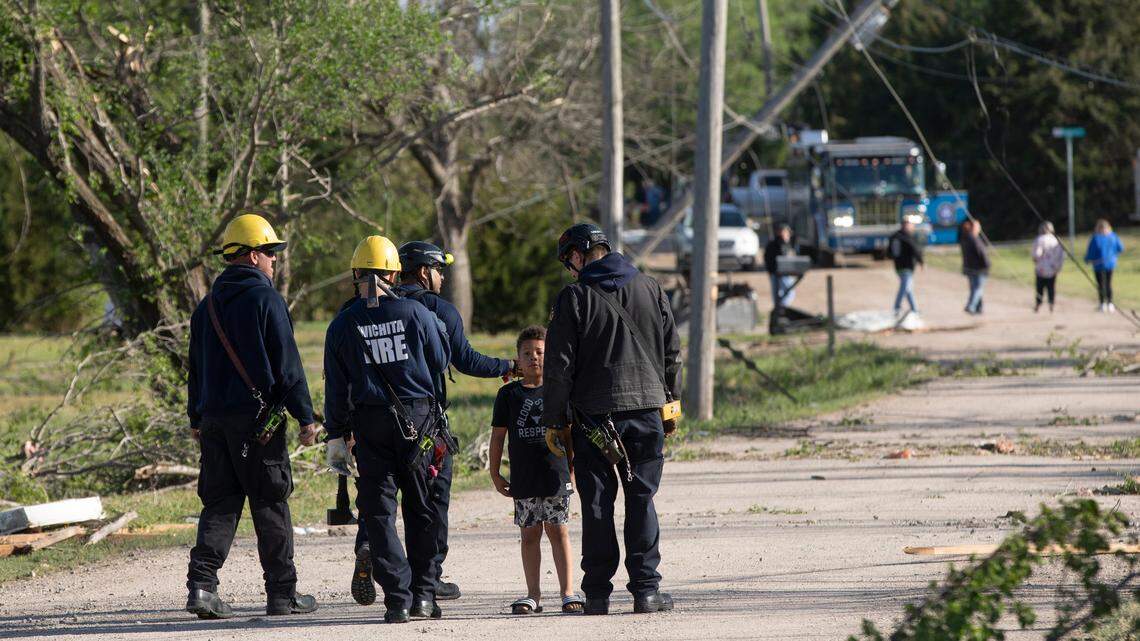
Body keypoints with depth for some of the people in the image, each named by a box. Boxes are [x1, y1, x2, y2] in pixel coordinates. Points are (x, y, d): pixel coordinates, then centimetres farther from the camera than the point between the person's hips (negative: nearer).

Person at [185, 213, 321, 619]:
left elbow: (196, 367, 17)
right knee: (271, 507, 1)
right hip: (258, 417, -6)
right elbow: (287, 364, -10)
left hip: (215, 418, 6)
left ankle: (202, 584, -8)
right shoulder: (266, 300, -9)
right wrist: (305, 418, -7)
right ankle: (282, 593, 5)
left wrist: (196, 419, 23)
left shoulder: (208, 305, 12)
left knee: (219, 503, 7)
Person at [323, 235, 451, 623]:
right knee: (421, 510, 12)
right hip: (418, 417, 0)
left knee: (379, 511, 3)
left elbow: (336, 386, 1)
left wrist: (337, 436, 7)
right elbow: (440, 361, 8)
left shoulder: (343, 325, -2)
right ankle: (423, 594, 11)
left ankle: (398, 597, -6)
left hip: (370, 422, 0)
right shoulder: (416, 313, -4)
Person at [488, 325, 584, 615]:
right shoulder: (509, 394, 6)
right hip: (523, 479, 1)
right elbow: (498, 435, 9)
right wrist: (495, 474, 6)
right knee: (530, 534, 6)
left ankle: (567, 592, 1)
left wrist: (573, 468, 4)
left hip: (555, 474, -1)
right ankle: (533, 594, 10)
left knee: (558, 531, -1)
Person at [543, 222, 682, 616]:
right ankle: (646, 590, 1)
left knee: (597, 505, 3)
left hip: (594, 413, -3)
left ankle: (597, 594, 3)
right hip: (647, 408, 3)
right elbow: (672, 352, 12)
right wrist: (670, 404, 20)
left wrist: (554, 421, 2)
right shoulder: (651, 290, 7)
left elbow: (559, 366, -5)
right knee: (642, 501, 6)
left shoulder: (574, 298, -5)